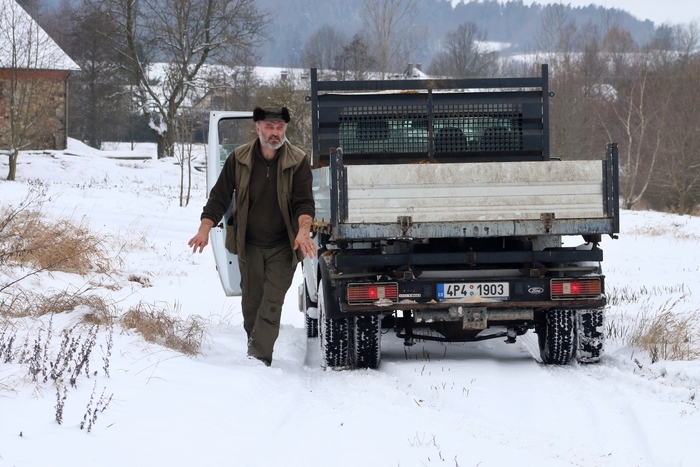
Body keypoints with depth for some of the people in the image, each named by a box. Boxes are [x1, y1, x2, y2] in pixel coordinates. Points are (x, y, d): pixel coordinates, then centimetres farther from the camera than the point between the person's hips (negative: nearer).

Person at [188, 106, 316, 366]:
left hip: (283, 247, -2)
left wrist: (303, 231, -31)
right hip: (249, 245, 2)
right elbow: (220, 196, 0)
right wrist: (205, 230, -13)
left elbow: (304, 201, -12)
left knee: (272, 303, -11)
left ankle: (259, 357, -15)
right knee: (251, 303, 7)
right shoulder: (239, 159, -2)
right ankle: (255, 350, 20)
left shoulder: (298, 162, -7)